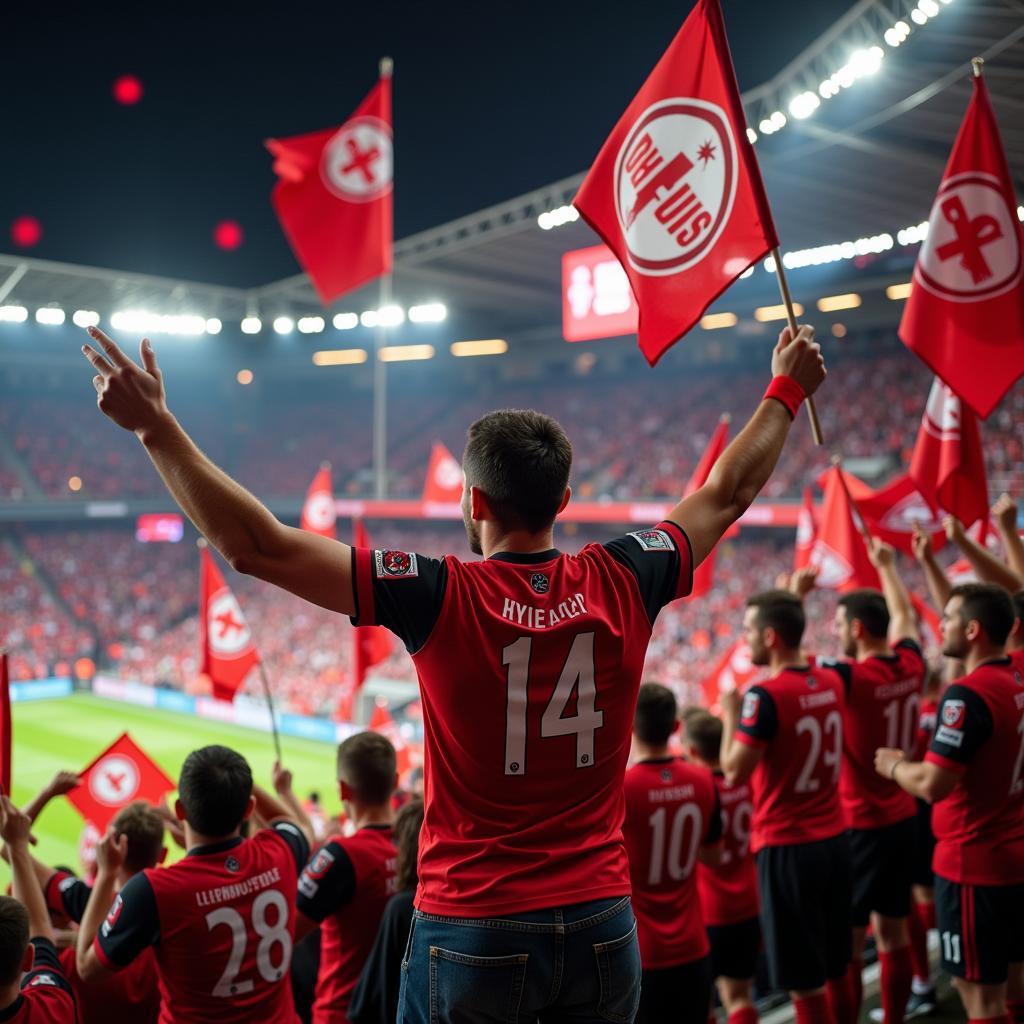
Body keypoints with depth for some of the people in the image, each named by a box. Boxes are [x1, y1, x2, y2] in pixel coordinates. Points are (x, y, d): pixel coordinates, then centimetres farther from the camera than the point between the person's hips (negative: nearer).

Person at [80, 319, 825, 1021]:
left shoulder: (441, 598, -16)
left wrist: (155, 424, -10)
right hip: (602, 924, 4)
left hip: (473, 931, -3)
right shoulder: (620, 584, -5)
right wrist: (786, 390, 26)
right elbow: (727, 494, 11)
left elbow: (256, 547, -17)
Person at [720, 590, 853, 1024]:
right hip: (834, 841, 8)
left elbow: (735, 772, -18)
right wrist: (791, 599, 27)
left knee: (804, 982, 3)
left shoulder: (766, 697, -20)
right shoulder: (832, 681, 2)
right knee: (836, 970, 20)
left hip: (787, 849, -8)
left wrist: (730, 715, -3)